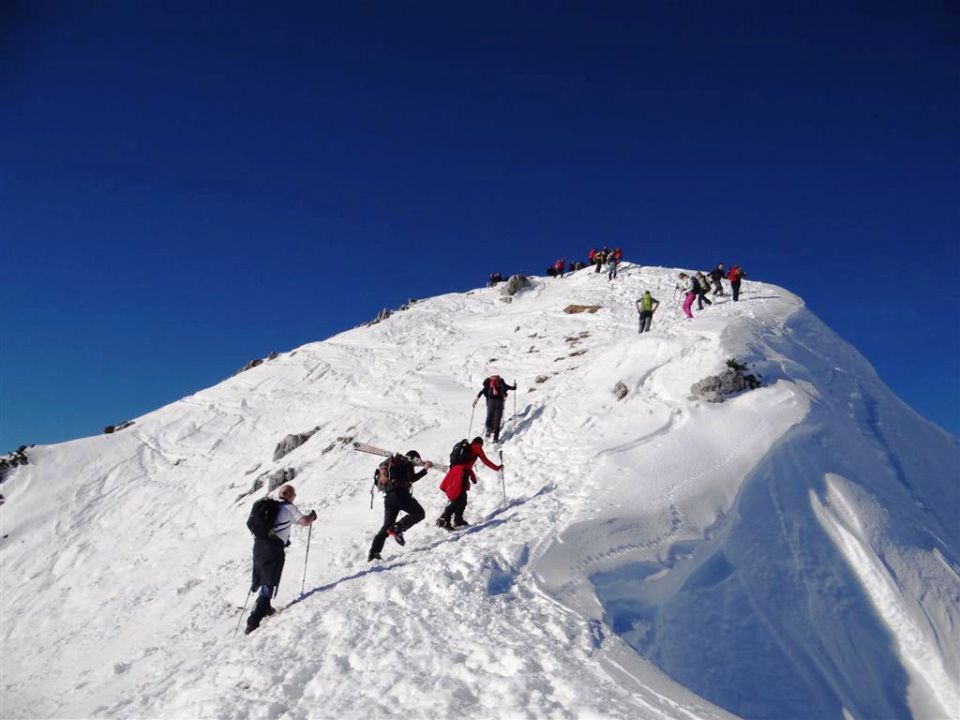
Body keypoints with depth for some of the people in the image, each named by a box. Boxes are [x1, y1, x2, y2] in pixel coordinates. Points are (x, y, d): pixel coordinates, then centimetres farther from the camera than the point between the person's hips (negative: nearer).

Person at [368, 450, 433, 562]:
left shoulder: (392, 462, 28)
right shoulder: (407, 463, 3)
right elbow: (412, 478, -11)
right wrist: (425, 469, -8)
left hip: (388, 496, 8)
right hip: (400, 494, -8)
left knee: (387, 525, 13)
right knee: (419, 513, -1)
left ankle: (373, 552, 3)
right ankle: (397, 529, -19)